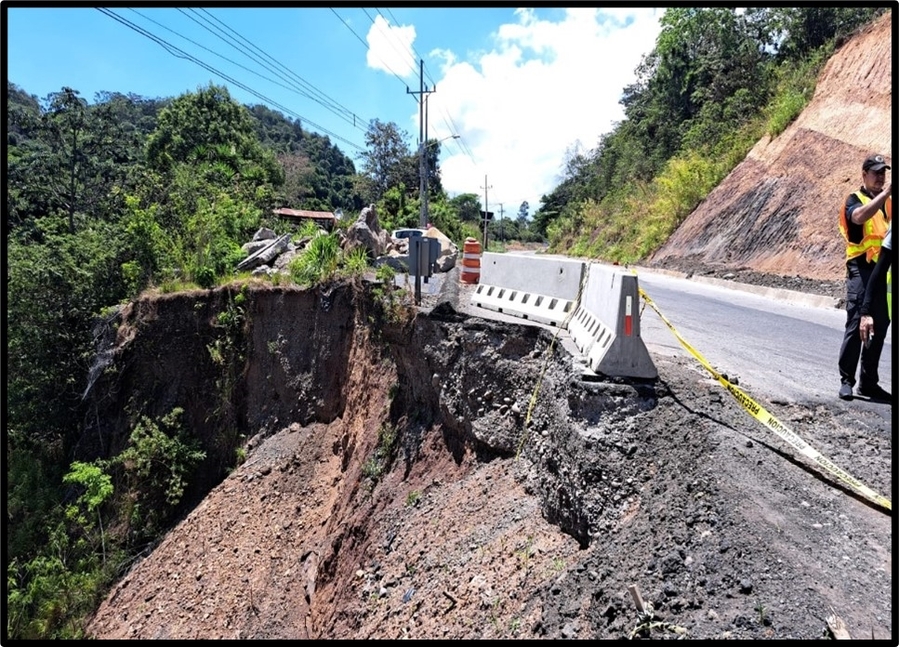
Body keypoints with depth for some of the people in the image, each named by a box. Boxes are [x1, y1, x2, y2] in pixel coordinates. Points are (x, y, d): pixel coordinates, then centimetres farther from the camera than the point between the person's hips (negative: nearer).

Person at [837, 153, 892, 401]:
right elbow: (859, 216, -24)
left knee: (879, 327, 9)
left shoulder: (887, 201, 18)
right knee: (856, 325, -8)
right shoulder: (855, 199, 1)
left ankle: (868, 382, 17)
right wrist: (885, 192, -25)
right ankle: (846, 380, -1)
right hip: (862, 270, -6)